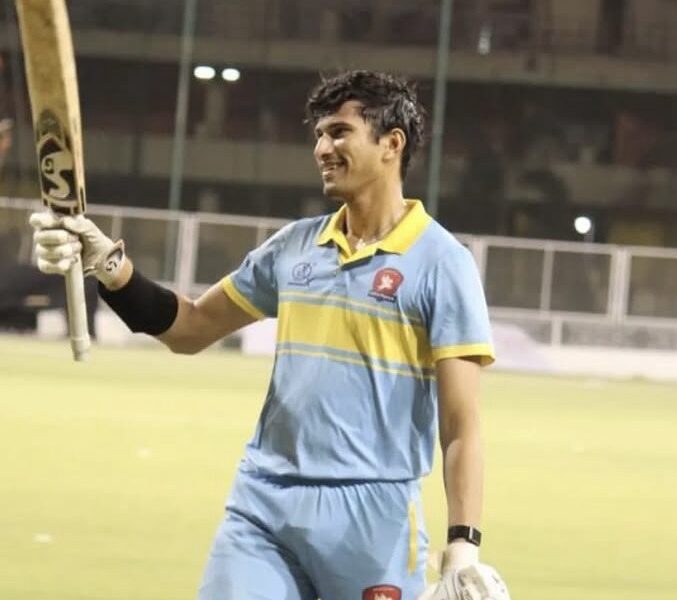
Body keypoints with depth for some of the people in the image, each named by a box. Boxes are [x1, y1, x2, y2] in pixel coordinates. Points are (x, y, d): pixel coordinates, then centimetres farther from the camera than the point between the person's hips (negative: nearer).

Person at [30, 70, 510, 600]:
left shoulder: (440, 263, -5)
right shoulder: (295, 245, 11)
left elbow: (461, 424, -9)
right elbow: (190, 328, 19)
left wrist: (464, 546, -17)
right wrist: (108, 264, 4)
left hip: (372, 517, -5)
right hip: (263, 505, 5)